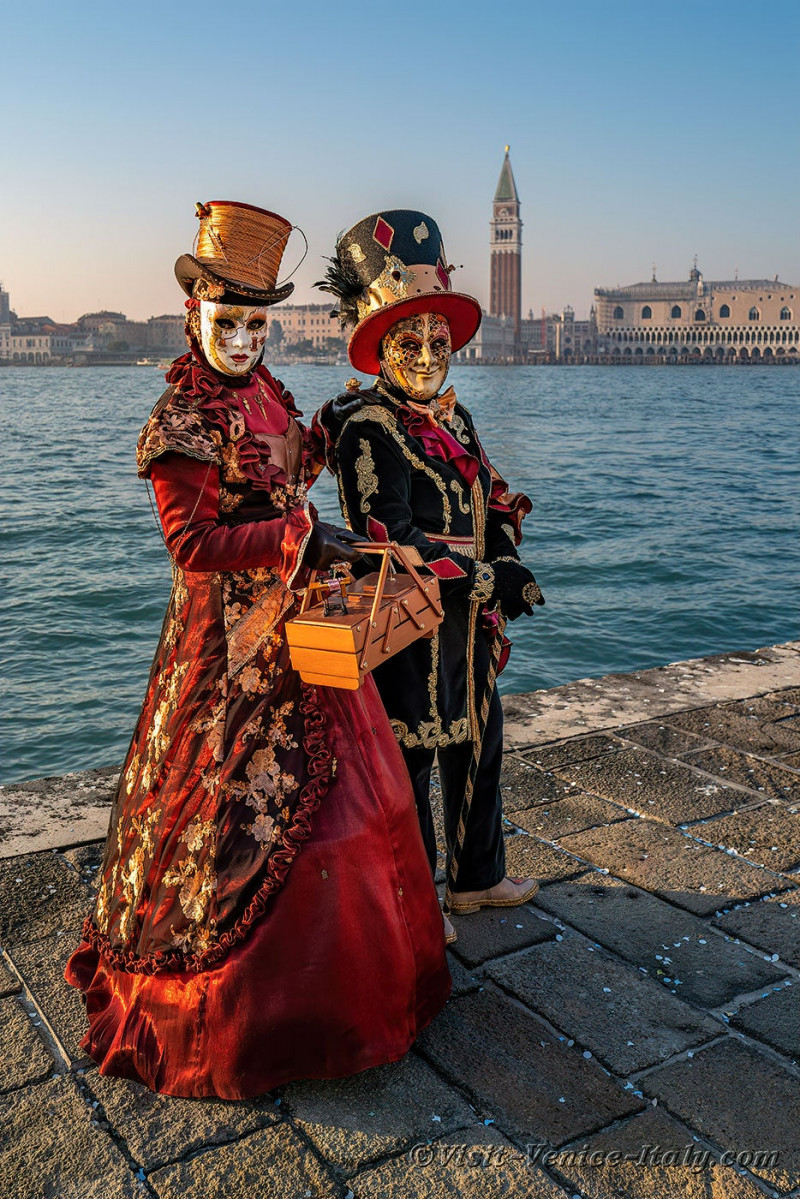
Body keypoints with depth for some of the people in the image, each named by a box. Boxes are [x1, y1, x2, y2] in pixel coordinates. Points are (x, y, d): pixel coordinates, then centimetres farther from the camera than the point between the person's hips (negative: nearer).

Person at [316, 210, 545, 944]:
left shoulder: (454, 417, 10)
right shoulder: (367, 428, -16)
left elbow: (493, 506, 14)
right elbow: (388, 541, -23)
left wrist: (505, 568, -6)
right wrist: (491, 581, -19)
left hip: (468, 620, 8)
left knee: (479, 747, 19)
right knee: (410, 760, 5)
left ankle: (478, 878, 38)